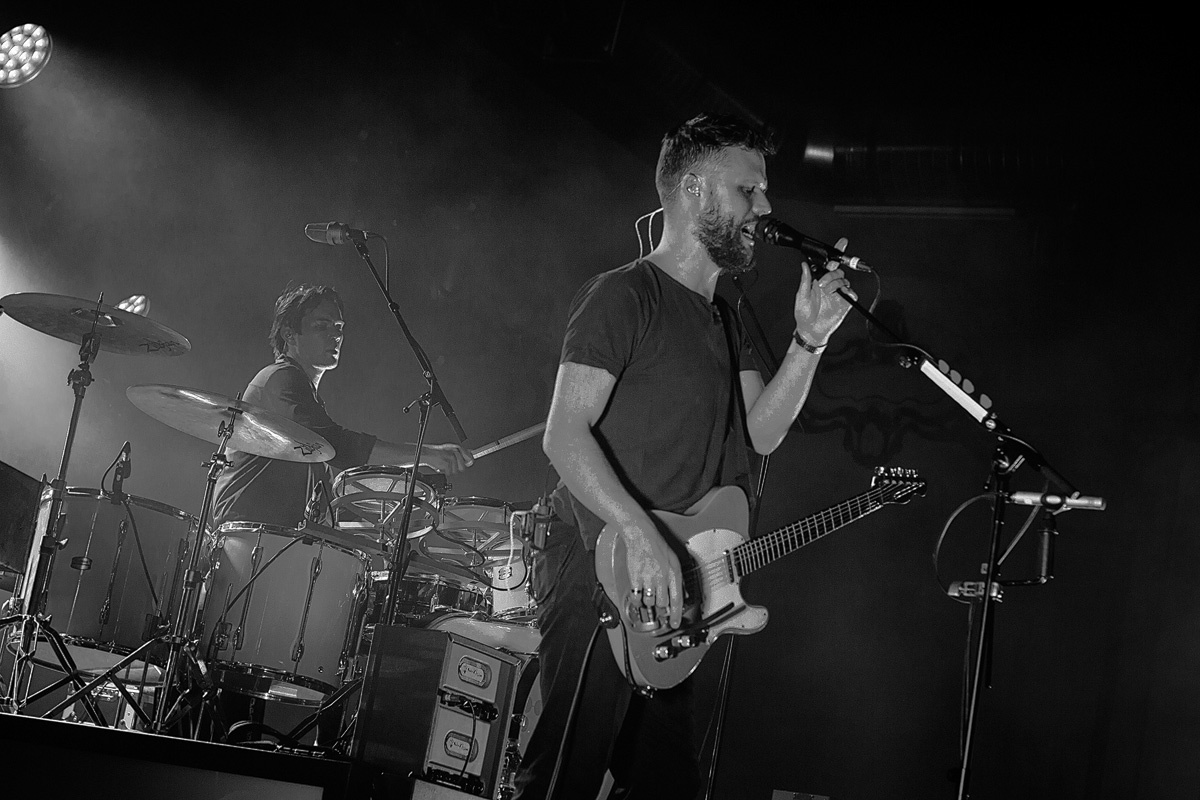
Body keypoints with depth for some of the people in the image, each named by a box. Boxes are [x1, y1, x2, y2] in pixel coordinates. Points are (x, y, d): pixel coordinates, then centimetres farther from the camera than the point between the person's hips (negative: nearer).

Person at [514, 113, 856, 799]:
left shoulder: (725, 320, 21)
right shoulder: (624, 295, -7)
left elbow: (761, 431, 13)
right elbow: (565, 434, -16)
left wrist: (811, 339, 0)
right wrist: (642, 536, -27)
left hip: (672, 593, 9)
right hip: (605, 571, -9)